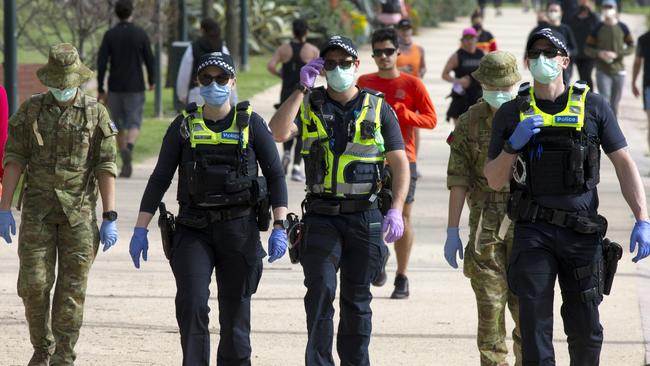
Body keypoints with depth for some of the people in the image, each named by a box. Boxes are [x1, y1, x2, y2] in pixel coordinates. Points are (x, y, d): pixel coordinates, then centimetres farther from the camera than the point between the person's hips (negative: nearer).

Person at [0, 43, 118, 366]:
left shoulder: (95, 114, 0)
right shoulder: (31, 110, 4)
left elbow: (106, 168, -2)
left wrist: (109, 218, -7)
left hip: (78, 210, -1)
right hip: (38, 209, 1)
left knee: (71, 289, -1)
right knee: (34, 283, -4)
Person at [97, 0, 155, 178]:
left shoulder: (110, 35, -2)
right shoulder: (141, 34, -4)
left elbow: (101, 62, -8)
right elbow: (149, 60, 0)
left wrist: (100, 89, -3)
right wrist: (152, 80, 18)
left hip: (115, 88, 1)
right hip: (135, 88, -1)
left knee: (119, 126, 16)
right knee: (134, 125, -4)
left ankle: (126, 164, 20)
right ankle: (128, 150, -34)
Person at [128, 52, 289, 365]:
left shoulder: (250, 123, 3)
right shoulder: (184, 125, 6)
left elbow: (275, 175, 3)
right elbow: (160, 178, 7)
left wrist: (280, 227, -6)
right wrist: (140, 229, 1)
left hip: (240, 228, 0)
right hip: (194, 230, 0)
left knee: (235, 313, 3)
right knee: (191, 304, -15)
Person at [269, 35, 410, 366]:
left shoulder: (378, 109, 5)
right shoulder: (309, 105, 6)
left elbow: (400, 164, 4)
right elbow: (278, 132, -13)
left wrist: (396, 210, -8)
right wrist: (302, 89, -13)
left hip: (365, 216, 0)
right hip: (321, 216, 0)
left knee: (357, 299, 7)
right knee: (320, 292, -12)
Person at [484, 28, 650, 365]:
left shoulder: (593, 107, 4)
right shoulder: (511, 115, 6)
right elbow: (495, 181, 6)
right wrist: (513, 145, -13)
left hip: (582, 232, 0)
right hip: (533, 233, 0)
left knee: (586, 331, 5)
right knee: (535, 328, -6)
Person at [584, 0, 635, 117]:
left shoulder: (622, 28, 1)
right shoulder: (598, 28, -1)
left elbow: (631, 47, 1)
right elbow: (587, 49, 3)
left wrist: (616, 54, -15)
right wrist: (599, 54, -17)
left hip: (618, 71, 2)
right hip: (602, 72, -2)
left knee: (614, 105, 10)